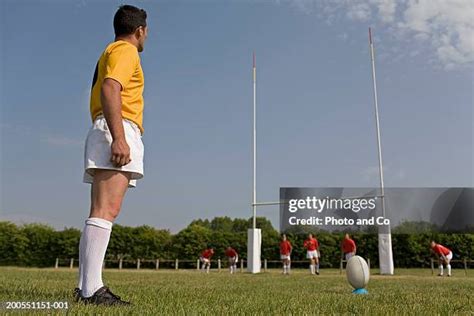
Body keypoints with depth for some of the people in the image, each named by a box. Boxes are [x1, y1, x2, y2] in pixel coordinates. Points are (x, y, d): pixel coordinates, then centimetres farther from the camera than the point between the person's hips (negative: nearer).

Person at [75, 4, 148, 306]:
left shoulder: (111, 52, 31)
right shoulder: (125, 51, 1)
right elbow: (110, 90, -16)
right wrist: (118, 137, -26)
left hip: (107, 132, 10)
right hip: (118, 129, -10)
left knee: (100, 213, 4)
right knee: (107, 211, -18)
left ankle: (86, 287, 5)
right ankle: (92, 289, -22)